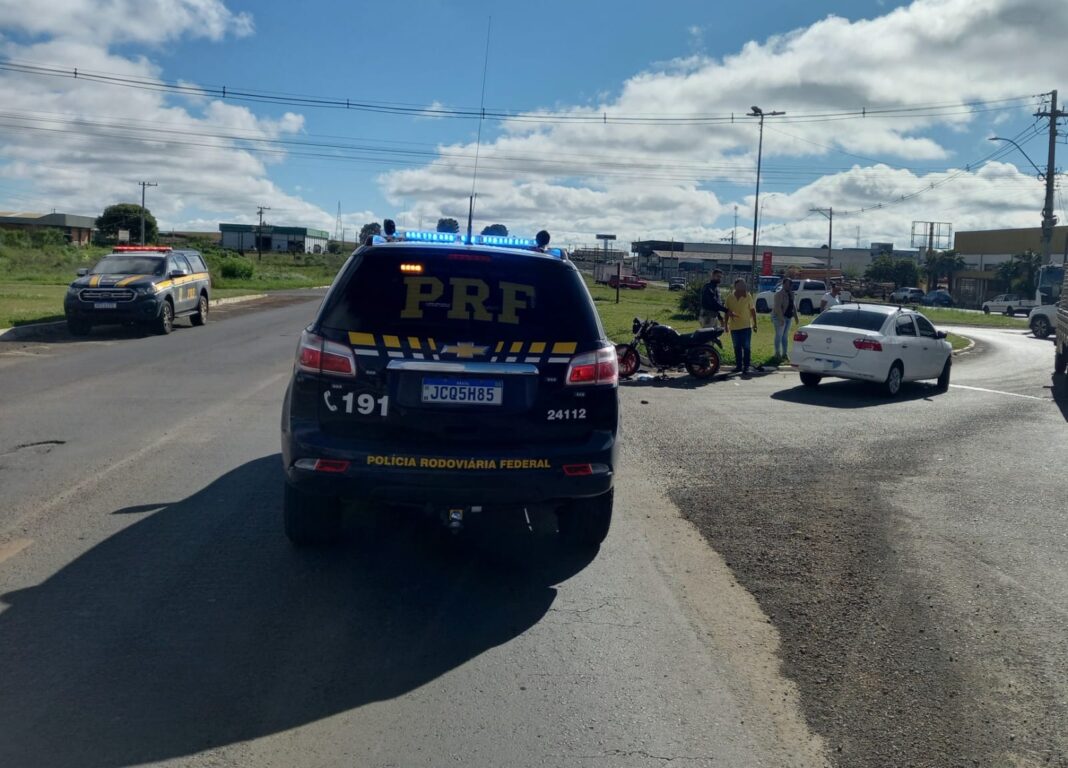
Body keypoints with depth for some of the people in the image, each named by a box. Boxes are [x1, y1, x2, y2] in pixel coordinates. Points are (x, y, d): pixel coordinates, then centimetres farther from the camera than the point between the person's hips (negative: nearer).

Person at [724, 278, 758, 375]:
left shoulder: (748, 296, -3)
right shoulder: (730, 298, 0)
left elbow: (752, 310, 3)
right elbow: (727, 311, 10)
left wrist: (755, 323, 2)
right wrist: (726, 324, 9)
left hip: (746, 326, -2)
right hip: (734, 326, 2)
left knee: (746, 347, -3)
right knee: (737, 347, 10)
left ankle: (746, 367, -1)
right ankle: (738, 365, 21)